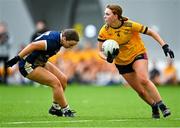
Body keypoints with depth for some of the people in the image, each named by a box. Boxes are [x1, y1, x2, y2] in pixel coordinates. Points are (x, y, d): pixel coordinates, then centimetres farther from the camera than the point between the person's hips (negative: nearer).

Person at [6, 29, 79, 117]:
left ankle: (55, 108, 14)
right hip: (28, 66, -10)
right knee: (56, 83, -17)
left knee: (63, 79, 3)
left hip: (40, 62, 10)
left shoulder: (58, 36, 0)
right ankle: (65, 110, -5)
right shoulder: (53, 41, -30)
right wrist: (18, 58, -33)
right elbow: (33, 46, -33)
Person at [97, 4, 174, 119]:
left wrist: (164, 46, -20)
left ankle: (162, 105, -20)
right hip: (122, 62, 3)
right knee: (140, 91, 0)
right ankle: (154, 107, 23)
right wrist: (108, 58, -29)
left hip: (138, 54, -3)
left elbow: (151, 32, -12)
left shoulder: (130, 25, -21)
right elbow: (101, 51, -6)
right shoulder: (104, 31, -13)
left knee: (144, 80, -28)